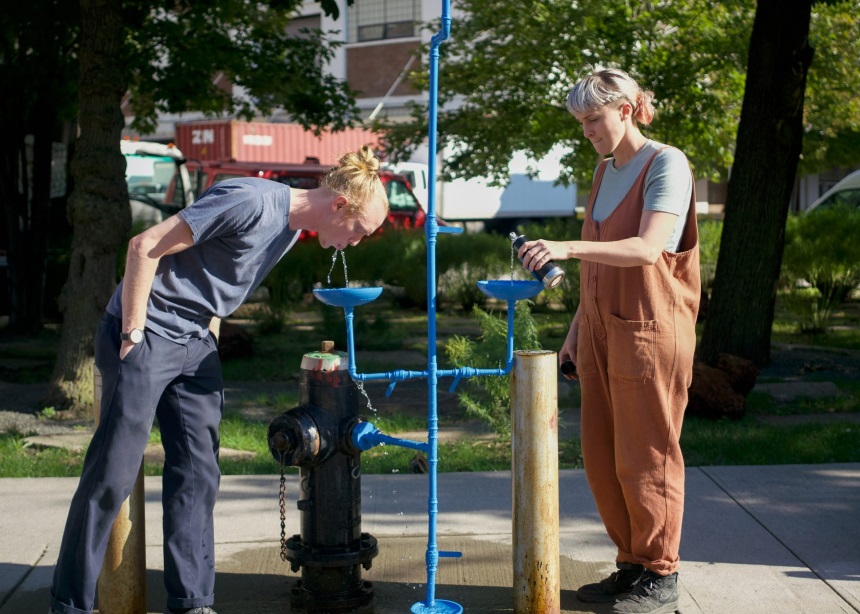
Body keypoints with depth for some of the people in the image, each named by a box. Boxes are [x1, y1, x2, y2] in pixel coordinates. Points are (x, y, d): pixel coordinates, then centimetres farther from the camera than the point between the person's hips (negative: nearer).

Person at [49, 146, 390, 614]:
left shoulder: (292, 226, 7)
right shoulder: (252, 202, -22)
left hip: (195, 344, 9)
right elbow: (145, 247, -21)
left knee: (197, 473, 5)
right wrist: (133, 335, -18)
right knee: (112, 474, -5)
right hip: (145, 335, -9)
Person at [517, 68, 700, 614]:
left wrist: (567, 248, -33)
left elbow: (647, 247, -23)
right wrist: (578, 327, 16)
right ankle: (632, 565, 18)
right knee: (602, 456, 7)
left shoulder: (666, 164, -9)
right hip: (603, 329, 8)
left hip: (649, 330, -8)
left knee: (646, 456, -3)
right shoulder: (605, 170, 15)